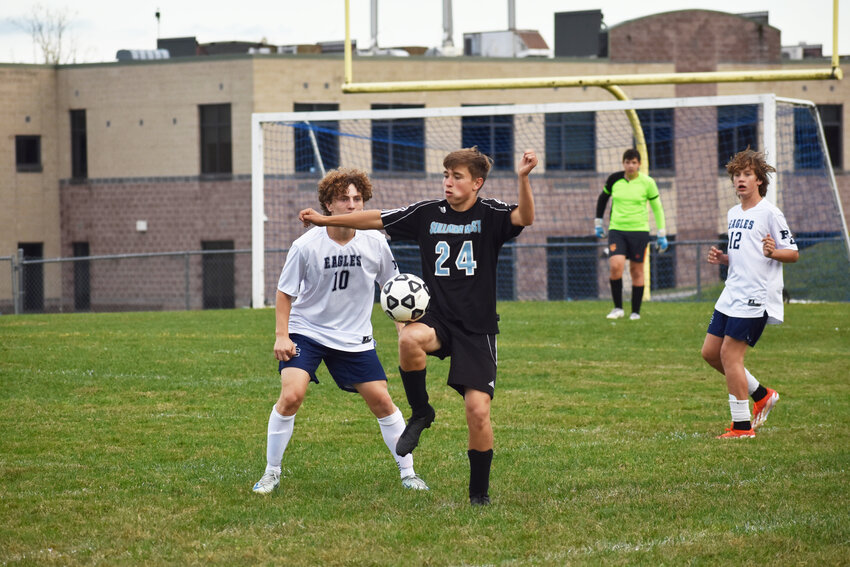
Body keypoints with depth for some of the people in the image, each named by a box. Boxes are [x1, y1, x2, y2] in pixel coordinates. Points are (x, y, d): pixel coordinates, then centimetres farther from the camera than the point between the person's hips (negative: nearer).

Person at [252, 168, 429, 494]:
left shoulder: (375, 243, -8)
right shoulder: (306, 246, -15)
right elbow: (285, 292, -4)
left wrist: (405, 328, 1)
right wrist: (281, 335, -11)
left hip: (354, 338, 2)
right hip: (306, 332, -2)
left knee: (382, 402, 1)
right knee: (291, 396, -19)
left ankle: (407, 473, 17)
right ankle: (271, 473, -5)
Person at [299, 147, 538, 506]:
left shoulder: (489, 214, -6)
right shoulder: (427, 213, 4)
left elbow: (525, 218, -26)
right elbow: (376, 220, 13)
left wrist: (523, 179, -43)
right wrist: (327, 220, 13)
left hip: (478, 328, -2)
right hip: (438, 318, 2)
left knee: (478, 411, -10)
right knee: (410, 339, -35)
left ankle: (479, 493, 10)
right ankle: (420, 413, -8)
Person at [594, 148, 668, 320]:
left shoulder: (647, 182, -4)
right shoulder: (614, 179, 1)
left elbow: (657, 208, 6)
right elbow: (602, 198, 19)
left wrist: (662, 234, 4)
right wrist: (598, 223, 20)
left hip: (639, 231, -1)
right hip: (616, 230, 1)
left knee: (636, 271, 3)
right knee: (616, 267, -17)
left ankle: (635, 311, 15)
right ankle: (618, 308, -4)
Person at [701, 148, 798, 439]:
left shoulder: (769, 213, -8)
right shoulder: (733, 214, 16)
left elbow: (793, 253, -8)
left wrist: (772, 252, -27)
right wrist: (721, 258, 8)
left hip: (756, 295, -9)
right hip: (732, 294, 9)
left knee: (730, 353, -12)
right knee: (710, 352, 8)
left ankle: (743, 425, -4)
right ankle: (761, 395, 24)